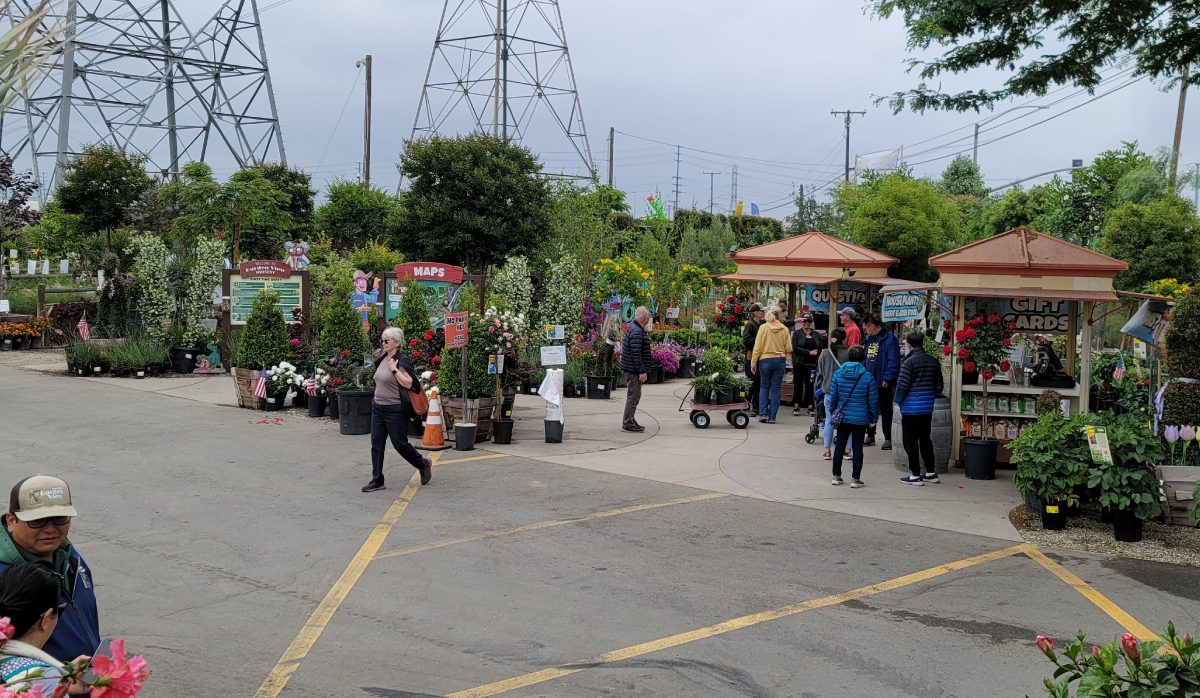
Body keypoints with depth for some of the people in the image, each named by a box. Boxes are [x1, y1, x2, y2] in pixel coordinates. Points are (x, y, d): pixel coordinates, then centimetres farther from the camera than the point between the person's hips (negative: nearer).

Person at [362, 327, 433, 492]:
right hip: (378, 407, 8)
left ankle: (424, 465, 26)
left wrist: (394, 368, -22)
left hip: (395, 409, -8)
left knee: (400, 443, 1)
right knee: (376, 444, 4)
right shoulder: (383, 359, 9)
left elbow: (408, 383, -24)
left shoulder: (402, 361, -14)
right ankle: (377, 481, 9)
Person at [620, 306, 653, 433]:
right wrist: (642, 371, -22)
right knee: (633, 395, -6)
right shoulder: (637, 332, -21)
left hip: (630, 369, 11)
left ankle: (630, 420, 23)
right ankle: (628, 423, -2)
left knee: (633, 395, 16)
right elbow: (636, 354, -25)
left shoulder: (633, 327, 13)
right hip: (633, 369, -11)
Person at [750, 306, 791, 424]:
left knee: (764, 387, 14)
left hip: (765, 360, -1)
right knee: (776, 389, 6)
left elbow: (757, 347, -5)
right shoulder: (784, 329, -2)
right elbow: (789, 348, 0)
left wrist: (753, 363, -1)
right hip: (780, 361, 1)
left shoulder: (763, 327, -5)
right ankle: (772, 417, 6)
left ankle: (763, 413, 2)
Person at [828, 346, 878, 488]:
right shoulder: (868, 376, -10)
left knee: (840, 446, 13)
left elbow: (833, 396, 2)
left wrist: (833, 412, 14)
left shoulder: (838, 374, -3)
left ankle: (836, 476, 17)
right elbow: (873, 400, -5)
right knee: (857, 447, 5)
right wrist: (873, 417, 6)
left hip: (842, 417, 2)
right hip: (861, 418, -2)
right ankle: (855, 478, 6)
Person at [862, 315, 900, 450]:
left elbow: (893, 361, -18)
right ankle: (870, 436, 24)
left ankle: (888, 439, 9)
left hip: (883, 383, -8)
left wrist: (887, 379, -20)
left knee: (885, 411, 2)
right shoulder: (869, 338, 12)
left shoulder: (889, 339, -14)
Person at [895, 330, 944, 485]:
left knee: (911, 442, 2)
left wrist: (899, 401, 1)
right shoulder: (933, 362, 5)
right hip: (927, 408, 6)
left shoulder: (909, 362, -15)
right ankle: (931, 472, 21)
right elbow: (939, 386, 10)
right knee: (925, 440, 17)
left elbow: (902, 386, -15)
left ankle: (915, 475, 4)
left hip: (911, 408, -6)